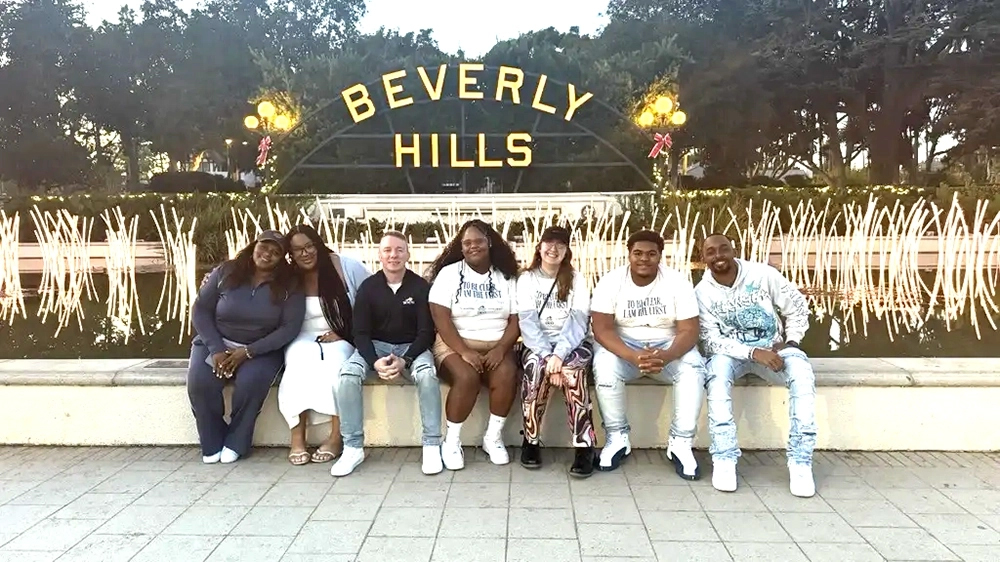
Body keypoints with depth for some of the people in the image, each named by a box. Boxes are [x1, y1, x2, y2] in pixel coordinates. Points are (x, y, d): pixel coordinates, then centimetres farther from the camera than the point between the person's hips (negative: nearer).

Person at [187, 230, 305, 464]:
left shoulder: (289, 286, -6)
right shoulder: (225, 272, -2)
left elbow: (290, 327, -13)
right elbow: (200, 310, -3)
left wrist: (248, 352, -21)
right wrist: (216, 349, -17)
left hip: (261, 350, -1)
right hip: (216, 343, 2)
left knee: (251, 382, -32)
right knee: (199, 382, -27)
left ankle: (236, 443, -8)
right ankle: (213, 443, -4)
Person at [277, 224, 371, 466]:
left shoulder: (346, 267, -3)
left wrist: (346, 334, -8)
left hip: (340, 340, -2)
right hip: (303, 340, 2)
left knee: (335, 359, -35)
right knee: (301, 359, -32)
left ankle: (336, 437, -29)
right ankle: (297, 438, -30)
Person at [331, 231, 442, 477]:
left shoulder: (421, 286, -5)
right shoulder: (368, 287, -1)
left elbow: (426, 332, -6)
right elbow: (361, 332, -4)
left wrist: (405, 361, -23)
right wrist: (375, 361, -23)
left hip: (412, 347, -1)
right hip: (375, 346, 2)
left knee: (427, 374, -34)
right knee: (347, 375, -28)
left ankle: (432, 446, -21)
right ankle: (353, 447, -17)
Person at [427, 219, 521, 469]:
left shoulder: (506, 276, 9)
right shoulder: (449, 273, 1)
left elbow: (515, 320, 3)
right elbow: (441, 319, -9)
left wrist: (501, 349, -15)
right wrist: (465, 351, -20)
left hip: (496, 347, 2)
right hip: (455, 345, -2)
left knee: (507, 375, -29)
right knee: (467, 377, -33)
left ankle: (493, 437, -8)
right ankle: (451, 441, -13)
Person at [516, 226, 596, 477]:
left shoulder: (577, 280, 6)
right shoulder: (526, 279, 6)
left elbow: (578, 321, -8)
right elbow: (528, 322, -7)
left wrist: (559, 354, -25)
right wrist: (547, 355, -23)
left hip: (571, 344, 0)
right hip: (537, 345, 0)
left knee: (572, 368, -34)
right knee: (537, 365, -34)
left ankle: (584, 446, -28)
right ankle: (530, 441, -18)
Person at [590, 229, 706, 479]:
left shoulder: (678, 282, -10)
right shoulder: (610, 281, -12)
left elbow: (689, 331, -15)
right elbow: (602, 329, -19)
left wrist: (666, 356, -37)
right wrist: (634, 357, -37)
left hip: (667, 346, 1)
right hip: (623, 346, -1)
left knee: (693, 368, -29)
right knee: (604, 367, -32)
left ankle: (680, 442, -14)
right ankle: (617, 438, -12)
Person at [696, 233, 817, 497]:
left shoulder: (763, 274, -9)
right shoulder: (703, 292, -9)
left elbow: (798, 308, 1)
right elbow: (711, 340, -15)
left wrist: (789, 342, -14)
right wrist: (753, 353, -28)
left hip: (773, 347, 1)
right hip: (731, 351, -1)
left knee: (801, 370, -31)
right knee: (718, 367, -35)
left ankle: (800, 461, -25)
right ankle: (724, 458, -32)